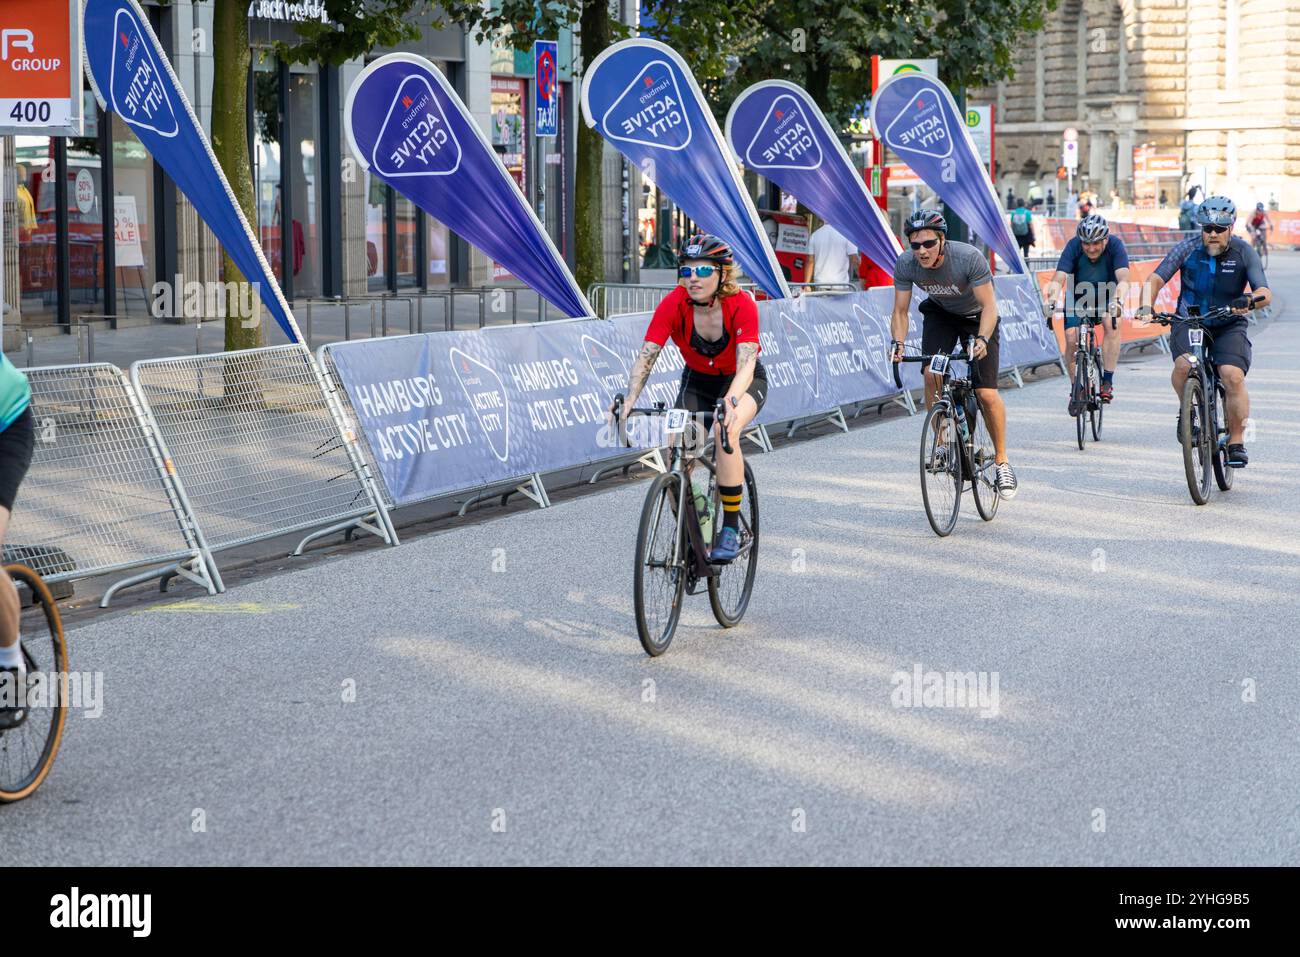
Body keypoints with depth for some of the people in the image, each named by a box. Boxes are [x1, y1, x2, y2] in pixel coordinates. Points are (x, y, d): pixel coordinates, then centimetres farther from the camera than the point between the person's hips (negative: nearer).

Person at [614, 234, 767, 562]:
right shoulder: (673, 305, -23)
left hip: (744, 381, -3)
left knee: (725, 430, -33)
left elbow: (745, 363, -39)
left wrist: (730, 402, -58)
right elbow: (646, 357, -27)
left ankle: (731, 529, -23)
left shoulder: (741, 305, -29)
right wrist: (628, 402, -43)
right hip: (697, 381, 3)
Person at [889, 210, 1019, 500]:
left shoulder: (970, 258, -34)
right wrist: (898, 342, -34)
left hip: (977, 316, -3)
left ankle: (1002, 462, 5)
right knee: (932, 373, -23)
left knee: (987, 394, -12)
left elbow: (989, 306, -32)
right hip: (940, 313, 3)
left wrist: (982, 340, -48)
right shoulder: (905, 264, -24)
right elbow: (900, 311, -15)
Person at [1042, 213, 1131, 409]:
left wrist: (1119, 300, -58)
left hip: (1107, 296, -1)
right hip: (1078, 296, 1)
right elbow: (1059, 278, -34)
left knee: (1113, 323, -30)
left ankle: (1108, 381, -24)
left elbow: (1123, 279, -38)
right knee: (1071, 339, -17)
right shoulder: (1073, 246, -25)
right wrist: (1051, 298, -55)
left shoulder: (1115, 245, -26)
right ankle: (1076, 389, 2)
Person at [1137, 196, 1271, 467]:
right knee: (1184, 364, -29)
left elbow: (1265, 293, -18)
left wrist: (1248, 301, -42)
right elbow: (1155, 280, -15)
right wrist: (1146, 306, -35)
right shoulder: (1187, 249, -10)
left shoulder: (1244, 252, -9)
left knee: (1233, 377, -22)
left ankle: (1237, 442, -7)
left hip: (1229, 326, 0)